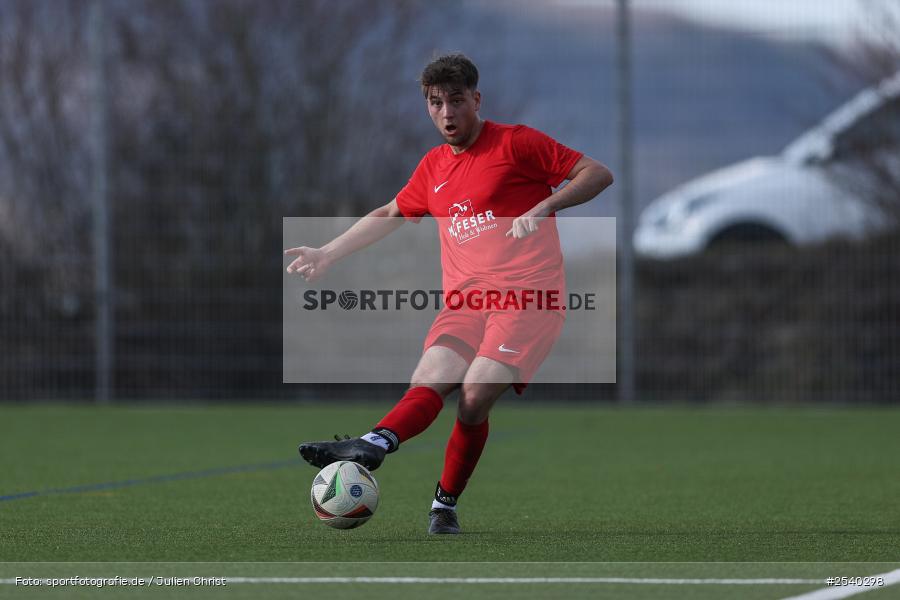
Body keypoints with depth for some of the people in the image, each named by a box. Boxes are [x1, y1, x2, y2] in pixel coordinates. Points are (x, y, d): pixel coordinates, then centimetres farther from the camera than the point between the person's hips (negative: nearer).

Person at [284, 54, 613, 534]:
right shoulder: (434, 166, 20)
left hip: (528, 294, -6)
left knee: (475, 394, -24)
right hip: (467, 297, 6)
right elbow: (389, 215, 36)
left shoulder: (515, 143, 1)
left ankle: (445, 505, -22)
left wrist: (542, 208, -15)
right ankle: (373, 445, -44)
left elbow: (598, 174, -2)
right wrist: (326, 254, 32)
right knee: (429, 380, -21)